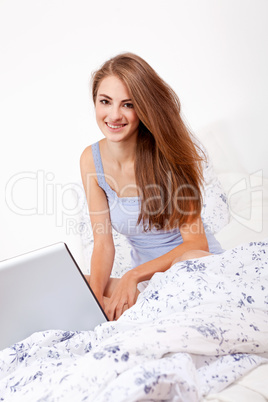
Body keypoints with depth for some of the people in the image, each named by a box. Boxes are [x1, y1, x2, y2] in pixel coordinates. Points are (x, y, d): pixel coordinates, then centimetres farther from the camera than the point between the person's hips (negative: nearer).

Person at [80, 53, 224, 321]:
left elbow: (196, 241, -17)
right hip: (147, 276, 3)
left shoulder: (169, 153, -15)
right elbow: (103, 243, -5)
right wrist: (96, 297, -23)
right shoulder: (92, 160, -4)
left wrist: (134, 275, -29)